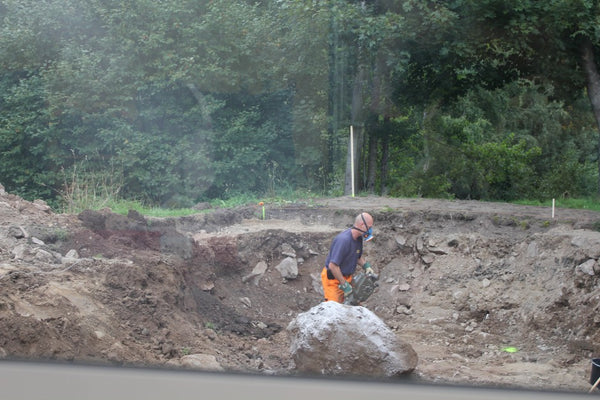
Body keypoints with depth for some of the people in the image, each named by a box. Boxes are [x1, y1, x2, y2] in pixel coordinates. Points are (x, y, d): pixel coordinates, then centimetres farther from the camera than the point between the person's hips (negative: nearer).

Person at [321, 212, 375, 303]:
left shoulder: (358, 238, 0)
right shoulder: (343, 240, -29)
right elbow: (333, 266, -30)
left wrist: (366, 266, 1)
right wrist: (344, 285, -24)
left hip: (346, 277, 9)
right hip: (333, 279, -9)